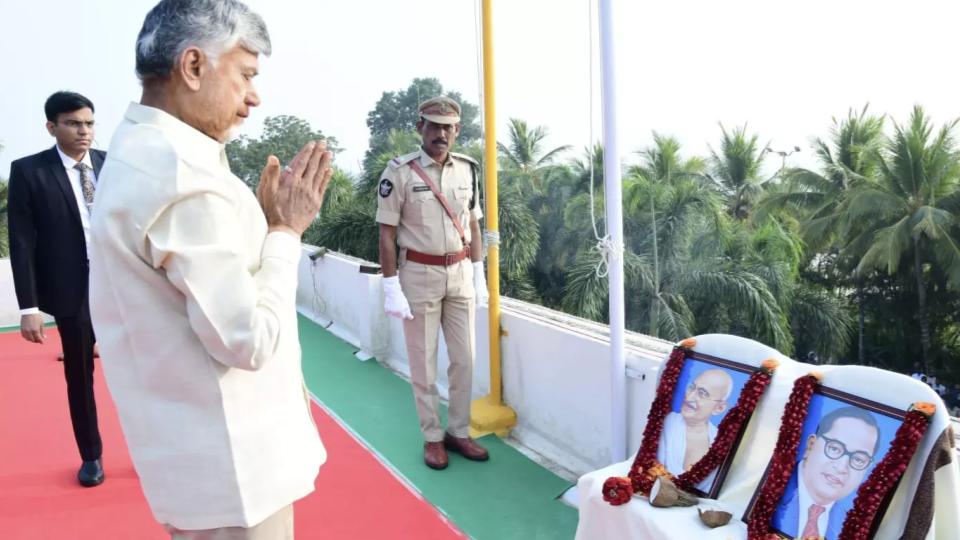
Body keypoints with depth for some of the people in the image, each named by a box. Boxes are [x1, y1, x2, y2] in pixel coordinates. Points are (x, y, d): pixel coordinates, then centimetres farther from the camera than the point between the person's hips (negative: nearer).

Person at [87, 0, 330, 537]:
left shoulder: (143, 151, 8)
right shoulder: (184, 177, -25)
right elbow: (249, 339, -24)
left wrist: (268, 219, 4)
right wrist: (286, 229, -14)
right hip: (229, 460, -10)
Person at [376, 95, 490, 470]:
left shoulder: (467, 169, 4)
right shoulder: (399, 172, -10)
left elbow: (473, 225, 12)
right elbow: (386, 233, -10)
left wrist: (478, 274, 9)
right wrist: (391, 287, -13)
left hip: (460, 274, 5)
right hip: (419, 275, -4)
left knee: (464, 359, 11)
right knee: (424, 364, 7)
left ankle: (459, 432, 26)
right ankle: (432, 437, 22)